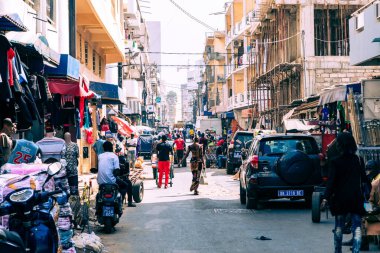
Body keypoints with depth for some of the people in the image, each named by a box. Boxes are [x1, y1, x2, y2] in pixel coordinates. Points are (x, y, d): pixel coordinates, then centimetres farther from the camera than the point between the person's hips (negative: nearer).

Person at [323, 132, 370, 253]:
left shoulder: (335, 162, -8)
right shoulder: (359, 160, -1)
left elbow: (331, 181, -12)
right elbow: (364, 179, 9)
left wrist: (326, 198, -11)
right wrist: (371, 188, 28)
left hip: (340, 198, -1)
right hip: (356, 198, 1)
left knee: (339, 227, 14)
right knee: (357, 227, 2)